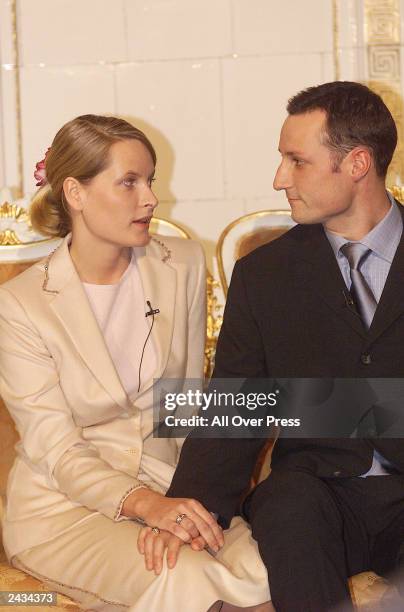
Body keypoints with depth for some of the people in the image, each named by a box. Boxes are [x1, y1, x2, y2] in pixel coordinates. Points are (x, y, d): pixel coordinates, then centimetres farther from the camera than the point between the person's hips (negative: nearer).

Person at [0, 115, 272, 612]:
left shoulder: (184, 265, 3)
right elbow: (58, 452, -11)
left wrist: (180, 502, -12)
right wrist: (148, 504, -27)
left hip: (166, 485, 4)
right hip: (63, 503, -3)